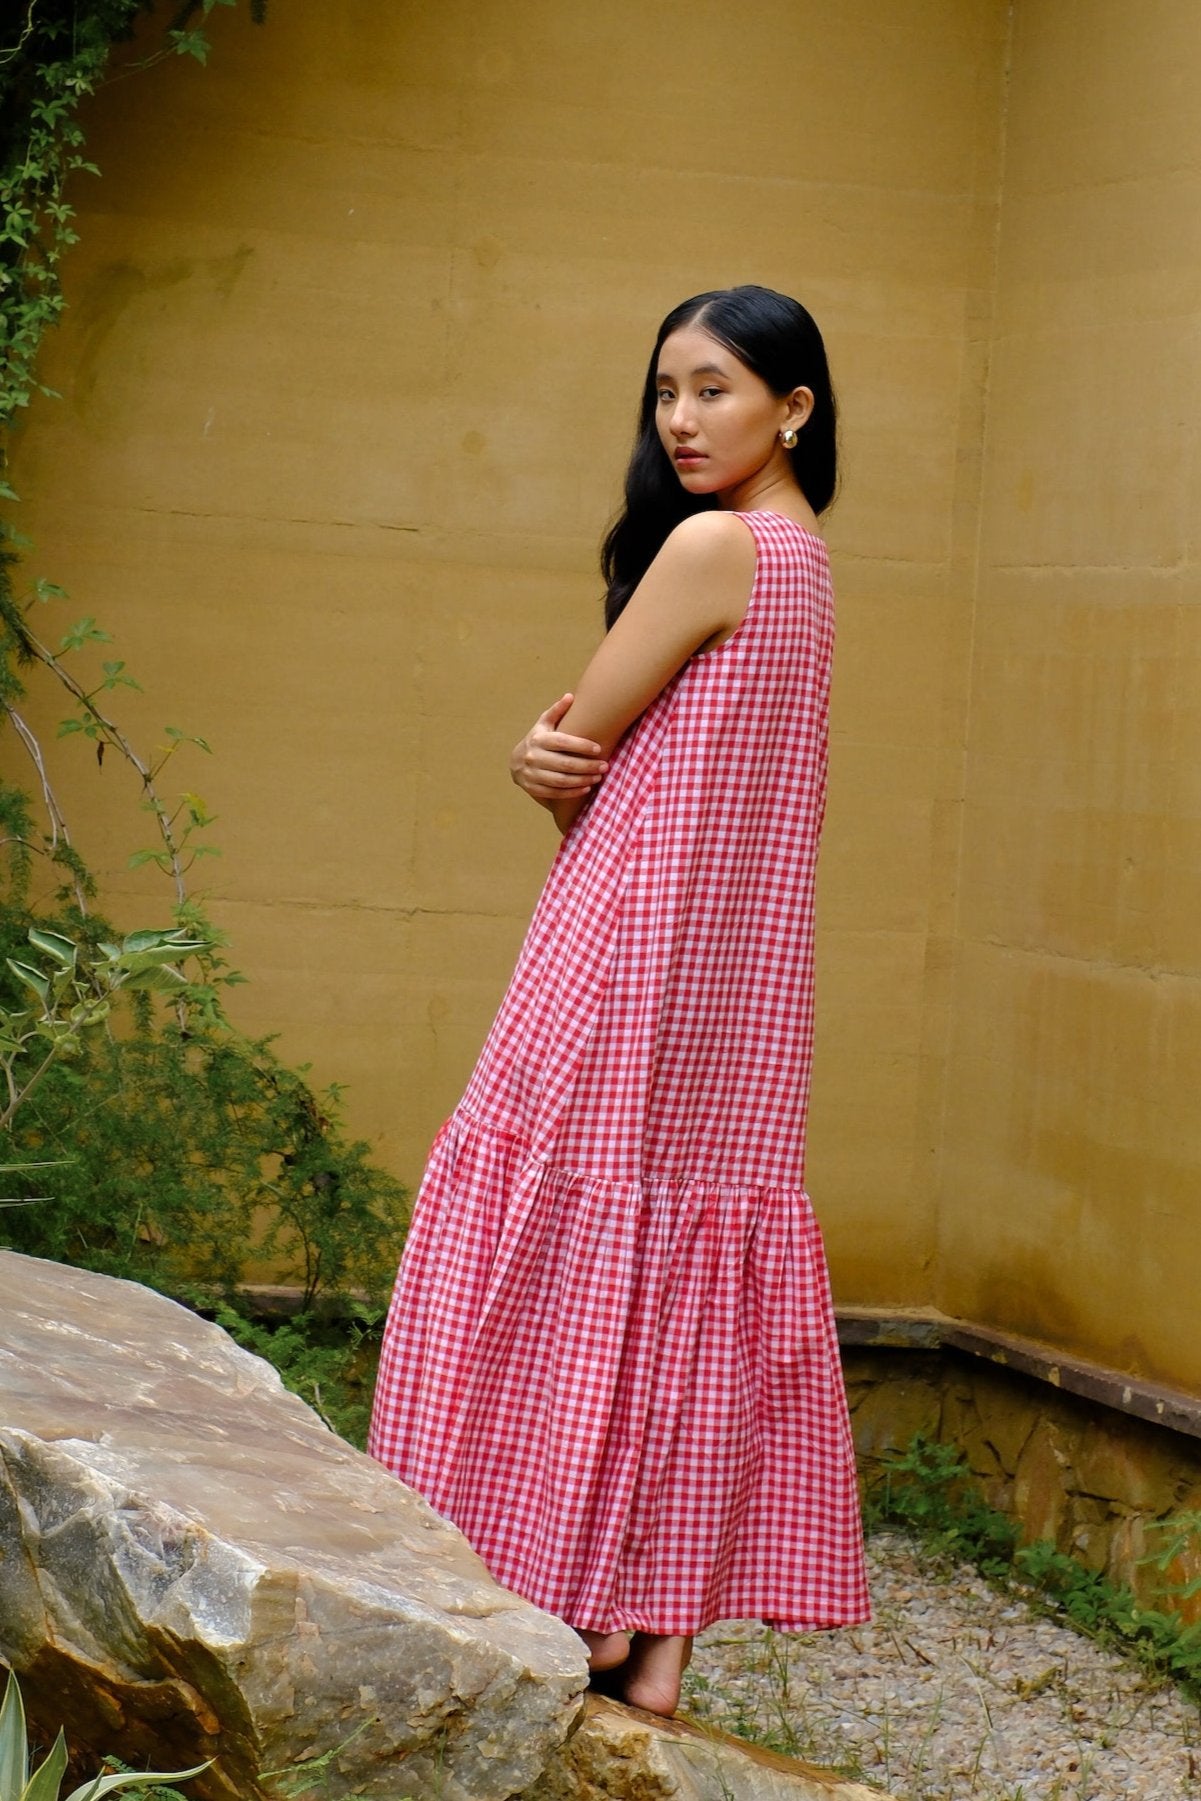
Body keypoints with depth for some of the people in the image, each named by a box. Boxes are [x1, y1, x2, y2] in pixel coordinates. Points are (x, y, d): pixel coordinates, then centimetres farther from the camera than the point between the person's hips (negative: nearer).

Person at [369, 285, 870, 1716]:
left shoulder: (712, 544, -13)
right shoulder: (802, 563, 16)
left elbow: (575, 749, -10)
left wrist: (561, 764, 11)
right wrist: (549, 759, -4)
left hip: (630, 954, -9)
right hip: (735, 980, 9)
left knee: (569, 1251, -2)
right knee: (691, 1269, 8)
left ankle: (579, 1619, 2)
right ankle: (661, 1631, 12)